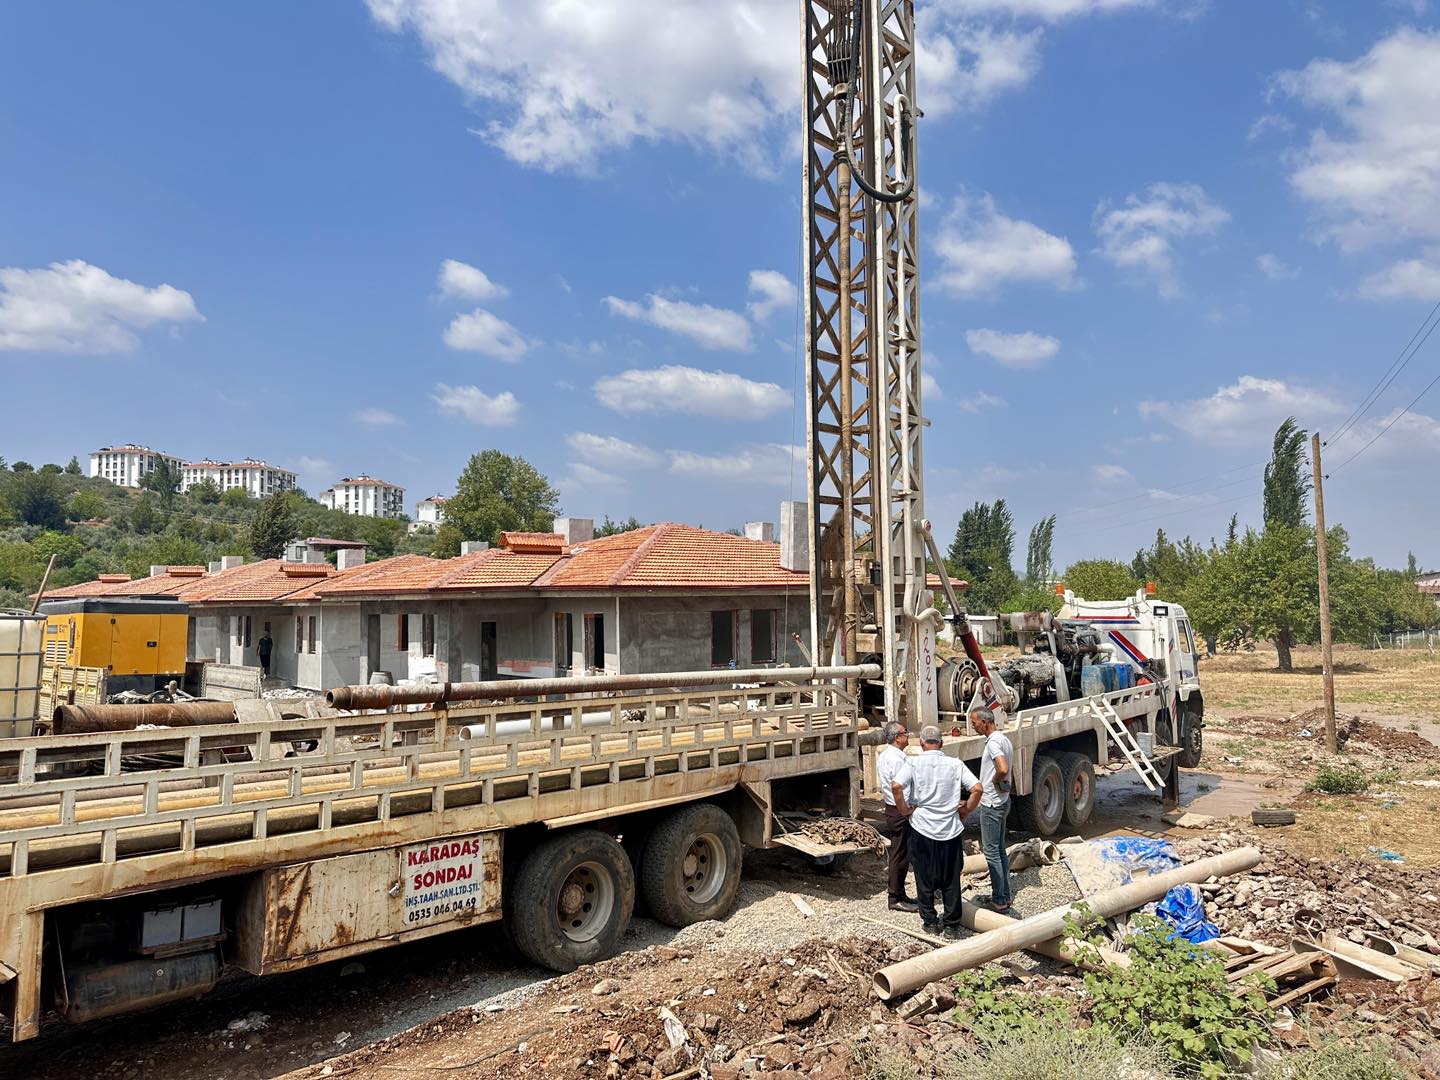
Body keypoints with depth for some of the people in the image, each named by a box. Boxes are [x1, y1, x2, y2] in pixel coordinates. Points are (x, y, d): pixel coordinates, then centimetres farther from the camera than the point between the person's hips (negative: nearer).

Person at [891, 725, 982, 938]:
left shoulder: (913, 763, -7)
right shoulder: (954, 764, -2)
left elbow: (896, 786, -22)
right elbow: (977, 789, -9)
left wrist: (905, 810, -7)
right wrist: (966, 811, 4)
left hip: (922, 828, -1)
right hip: (950, 829, 1)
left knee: (925, 879, 13)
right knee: (951, 880, 13)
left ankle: (930, 922, 21)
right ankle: (951, 926, 19)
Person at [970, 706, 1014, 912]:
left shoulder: (993, 742, -21)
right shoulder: (1004, 738, 11)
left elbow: (1003, 769, -34)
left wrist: (995, 781, -17)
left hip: (991, 804, -10)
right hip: (1002, 801, 10)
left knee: (991, 851, -2)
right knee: (1000, 850, 16)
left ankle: (999, 900, 4)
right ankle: (1005, 895, 23)